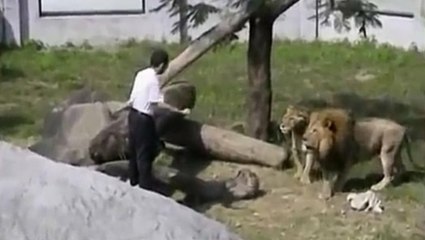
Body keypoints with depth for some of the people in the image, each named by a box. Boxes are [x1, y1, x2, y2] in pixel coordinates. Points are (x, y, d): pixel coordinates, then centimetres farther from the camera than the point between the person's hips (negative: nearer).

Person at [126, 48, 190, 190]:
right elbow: (159, 103, -24)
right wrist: (180, 111, -22)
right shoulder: (153, 79, -20)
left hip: (133, 115, 9)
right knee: (144, 155, -1)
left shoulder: (141, 74, 5)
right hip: (143, 119, -9)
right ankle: (145, 188, 4)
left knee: (134, 151, 19)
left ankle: (133, 182, 31)